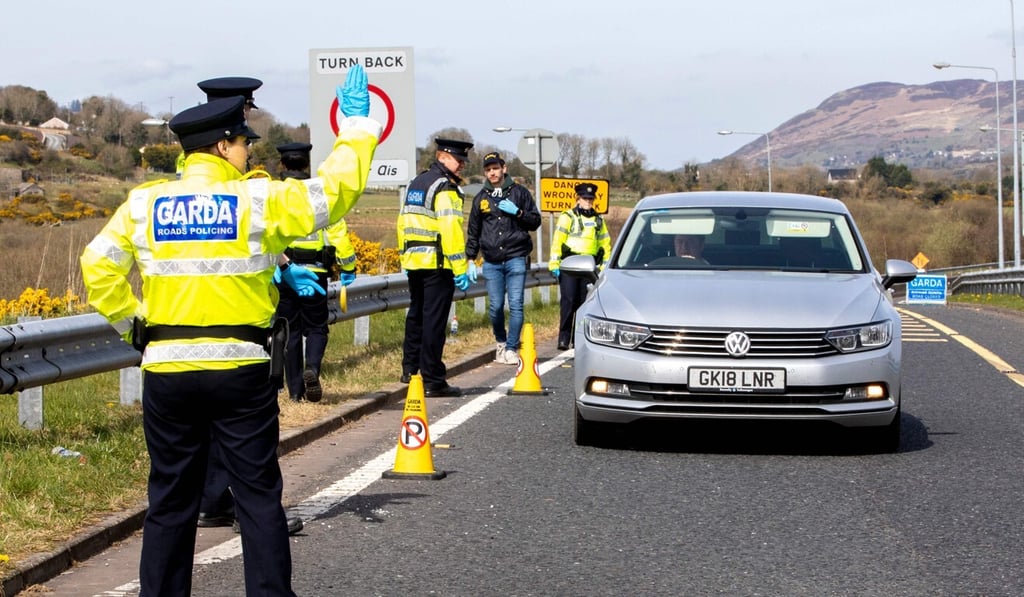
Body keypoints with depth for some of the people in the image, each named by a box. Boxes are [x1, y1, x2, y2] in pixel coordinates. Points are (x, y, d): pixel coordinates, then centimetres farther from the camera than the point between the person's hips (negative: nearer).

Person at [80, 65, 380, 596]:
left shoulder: (144, 204, 1)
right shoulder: (261, 200, -6)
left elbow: (98, 264, -1)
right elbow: (334, 190, 2)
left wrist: (131, 320, 7)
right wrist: (357, 129, 14)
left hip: (167, 370, 3)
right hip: (241, 368, -3)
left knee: (171, 499, 12)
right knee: (258, 494, 5)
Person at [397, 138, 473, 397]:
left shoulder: (416, 183, 16)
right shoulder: (445, 188, -12)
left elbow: (403, 221, 18)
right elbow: (450, 228, -19)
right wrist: (460, 268, -18)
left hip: (413, 260, 9)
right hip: (437, 263, -8)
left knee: (416, 315, 21)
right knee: (434, 320, -5)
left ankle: (410, 369, 31)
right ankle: (432, 380, -2)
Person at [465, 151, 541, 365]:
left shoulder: (519, 192, 6)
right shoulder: (481, 198, 12)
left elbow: (535, 221, 6)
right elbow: (473, 232, 16)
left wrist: (518, 212, -11)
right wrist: (471, 259, 11)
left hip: (516, 258, -2)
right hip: (491, 262, 2)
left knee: (516, 305, -8)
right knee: (495, 307, 2)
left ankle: (511, 349, -3)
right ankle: (501, 343, 23)